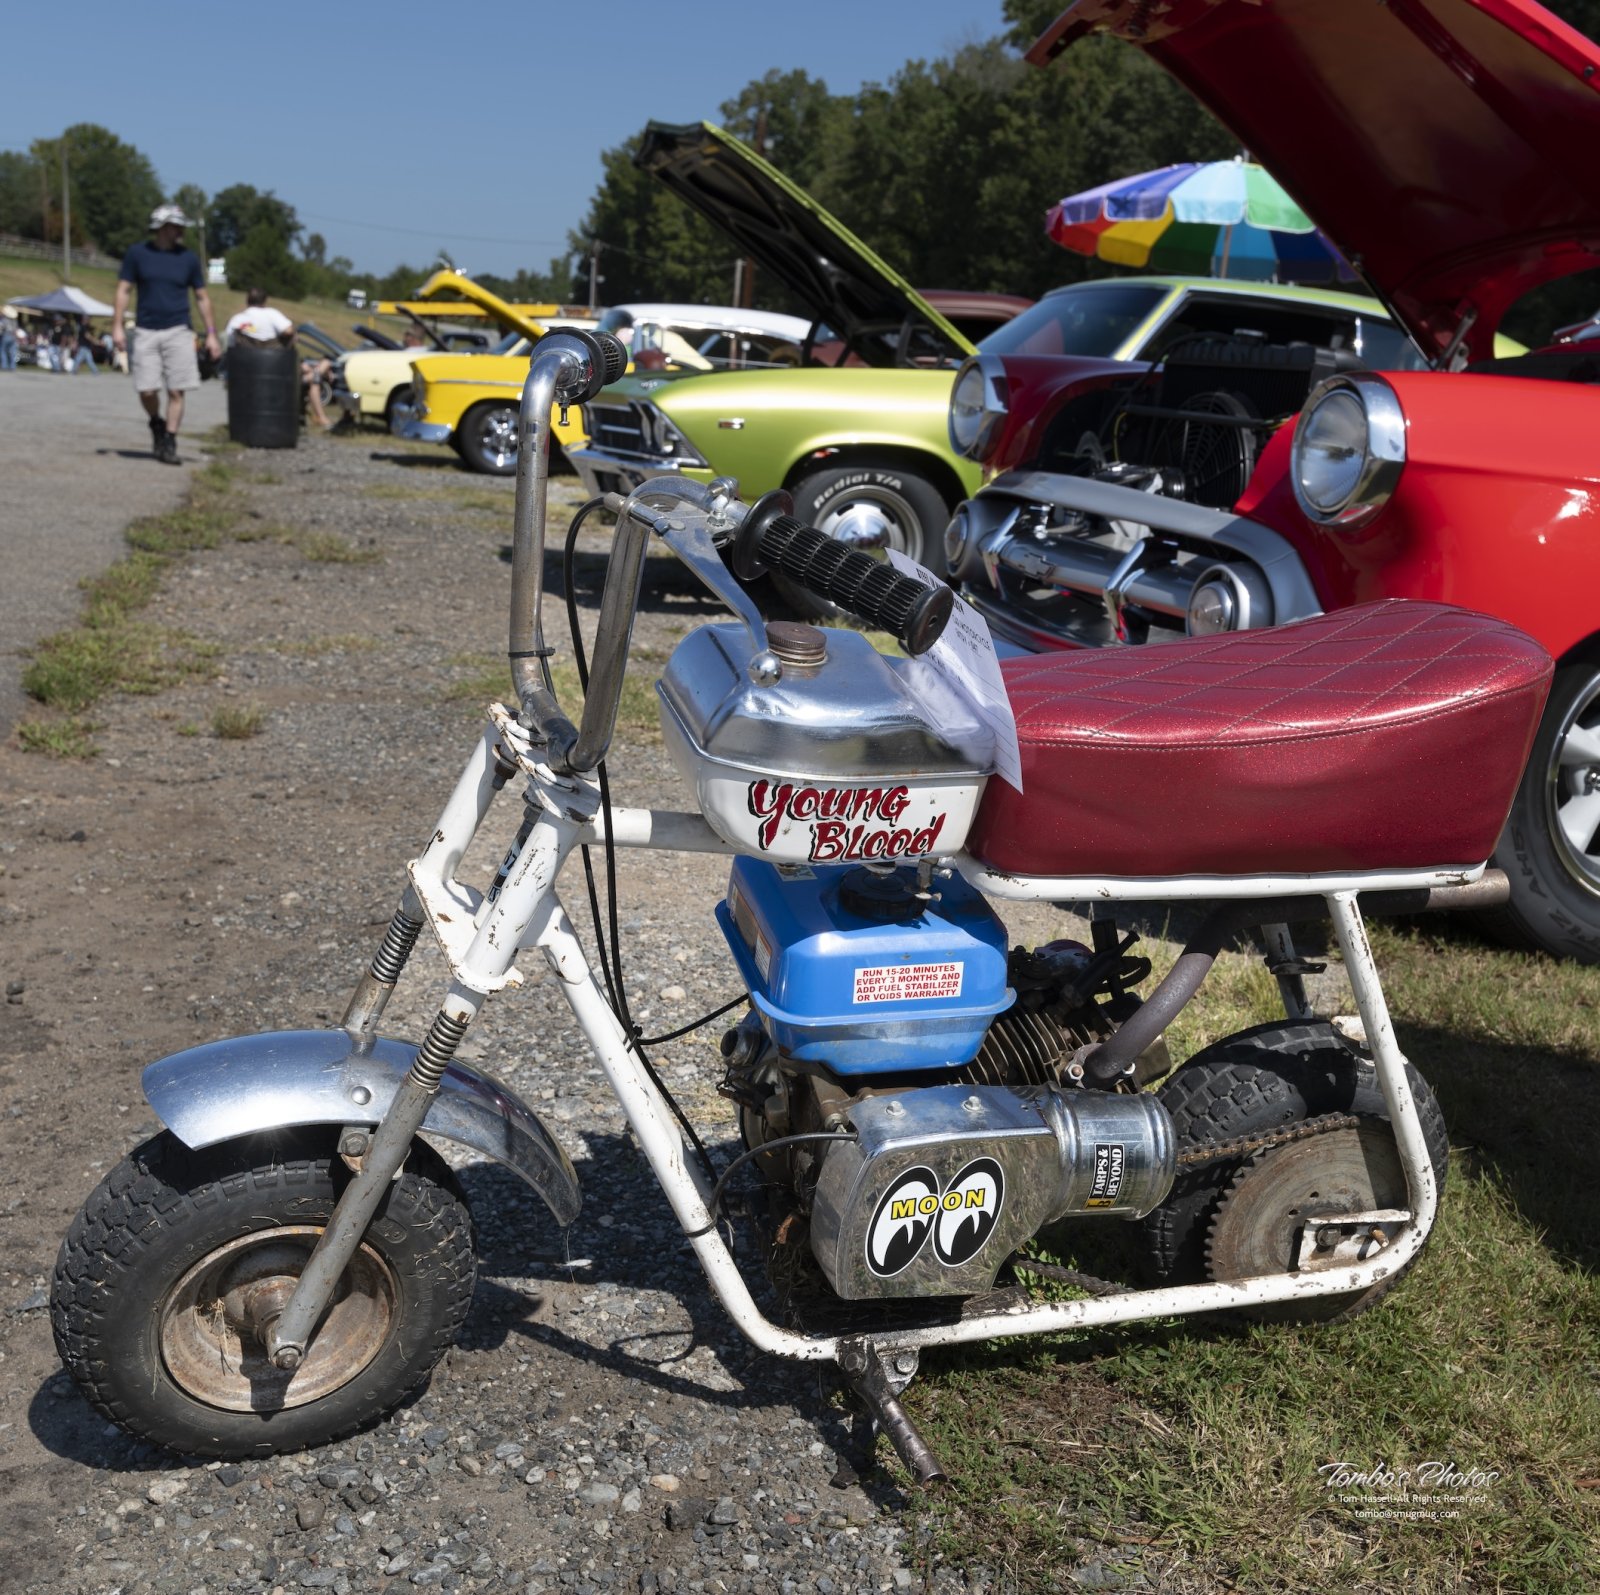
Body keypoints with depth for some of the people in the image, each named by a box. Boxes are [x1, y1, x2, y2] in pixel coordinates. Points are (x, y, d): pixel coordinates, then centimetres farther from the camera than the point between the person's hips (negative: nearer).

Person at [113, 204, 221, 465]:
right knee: (147, 390, -4)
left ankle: (169, 442, 3)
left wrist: (211, 334, 4)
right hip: (146, 332, 0)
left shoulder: (188, 258, 5)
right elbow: (123, 290, 5)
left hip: (178, 332, 0)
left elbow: (202, 297, 10)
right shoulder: (137, 254, 2)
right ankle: (156, 424, 25)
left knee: (176, 391, -5)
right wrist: (117, 326, -4)